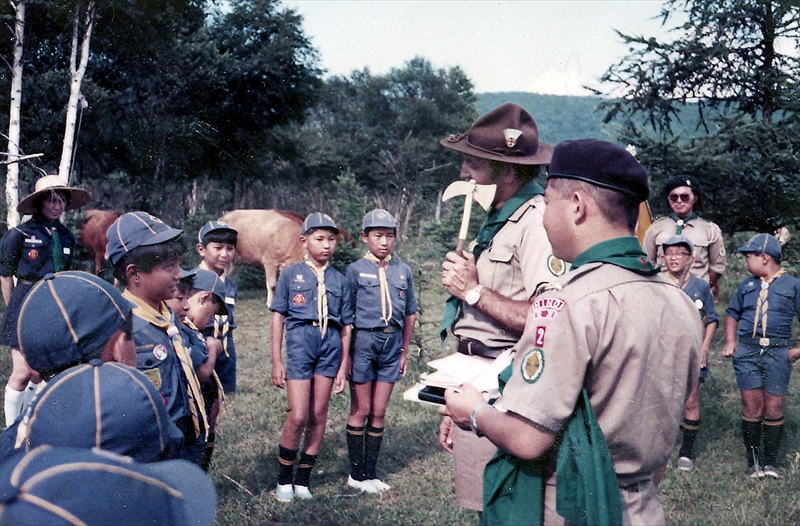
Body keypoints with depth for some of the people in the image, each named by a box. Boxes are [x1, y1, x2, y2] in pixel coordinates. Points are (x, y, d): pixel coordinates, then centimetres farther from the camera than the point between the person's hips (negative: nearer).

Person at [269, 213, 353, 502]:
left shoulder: (339, 279, 10)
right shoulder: (290, 274, 5)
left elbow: (346, 325, 11)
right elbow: (278, 316, 4)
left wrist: (343, 366, 7)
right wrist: (276, 361, 0)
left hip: (331, 343, 3)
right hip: (300, 340, -3)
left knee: (319, 414, 5)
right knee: (298, 416, -7)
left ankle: (303, 479, 17)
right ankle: (284, 479, 11)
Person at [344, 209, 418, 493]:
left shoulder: (403, 270, 8)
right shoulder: (356, 270, -3)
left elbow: (410, 314, 14)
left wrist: (404, 351, 11)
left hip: (392, 343, 3)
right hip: (364, 341, -3)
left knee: (378, 413, 9)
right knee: (361, 411, 5)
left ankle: (370, 473, 18)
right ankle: (356, 474, 15)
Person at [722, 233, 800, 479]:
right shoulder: (747, 286, 15)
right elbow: (732, 313, 25)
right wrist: (730, 342, 11)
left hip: (778, 353, -2)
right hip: (747, 351, 2)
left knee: (774, 409, 0)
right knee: (751, 407, 1)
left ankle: (771, 463, 11)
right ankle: (753, 462, 10)